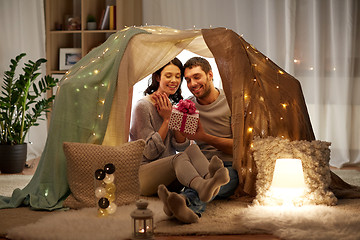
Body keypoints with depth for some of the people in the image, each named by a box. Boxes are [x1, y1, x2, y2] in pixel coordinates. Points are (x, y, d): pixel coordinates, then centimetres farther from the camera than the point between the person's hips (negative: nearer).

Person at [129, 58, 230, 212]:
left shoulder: (172, 106, 17)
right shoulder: (143, 106, -6)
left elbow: (182, 147, 7)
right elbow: (150, 152, -10)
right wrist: (167, 119, -7)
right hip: (143, 173, -6)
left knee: (192, 149, -26)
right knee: (180, 158, -36)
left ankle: (210, 179, -61)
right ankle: (202, 188, -71)